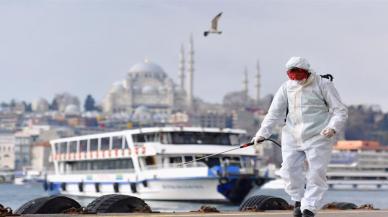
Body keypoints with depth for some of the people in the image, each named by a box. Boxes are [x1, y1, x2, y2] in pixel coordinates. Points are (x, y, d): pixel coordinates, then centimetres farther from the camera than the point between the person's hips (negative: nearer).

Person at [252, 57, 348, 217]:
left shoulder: (323, 85, -6)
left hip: (318, 137, -4)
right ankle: (299, 200, 26)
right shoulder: (286, 88, 4)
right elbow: (274, 113, 5)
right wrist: (263, 133, -5)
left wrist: (333, 127, -24)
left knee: (316, 174, -7)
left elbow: (340, 110, -6)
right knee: (290, 170, 2)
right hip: (292, 136, 4)